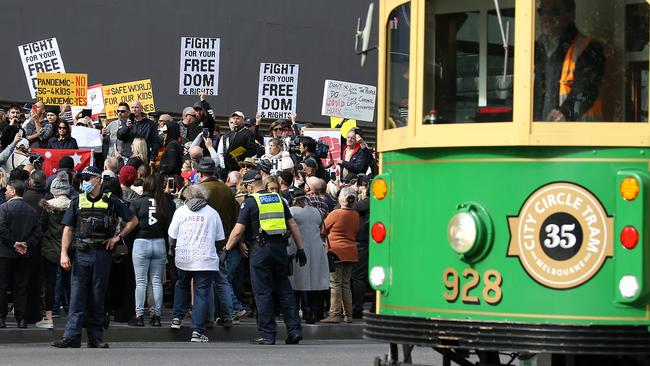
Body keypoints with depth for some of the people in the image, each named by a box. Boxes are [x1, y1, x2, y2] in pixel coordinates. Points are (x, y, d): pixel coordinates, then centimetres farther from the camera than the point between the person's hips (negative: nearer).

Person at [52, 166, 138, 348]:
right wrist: (64, 253, -3)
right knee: (77, 296, -6)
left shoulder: (111, 201, 4)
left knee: (97, 297, 5)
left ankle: (96, 337, 9)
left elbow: (133, 220, 11)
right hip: (81, 253, 1)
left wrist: (118, 236, 0)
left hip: (102, 253, -1)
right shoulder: (78, 202, 10)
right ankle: (72, 337, -10)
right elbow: (68, 229, 7)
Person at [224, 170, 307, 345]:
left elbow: (238, 231, -7)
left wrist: (227, 249, 6)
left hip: (260, 248, -5)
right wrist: (300, 249, 16)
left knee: (263, 293, 0)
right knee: (284, 291, 10)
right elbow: (293, 225, 11)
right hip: (280, 248, 5)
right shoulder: (278, 199, 12)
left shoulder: (250, 202, -3)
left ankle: (267, 335, 0)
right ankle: (294, 330, 5)